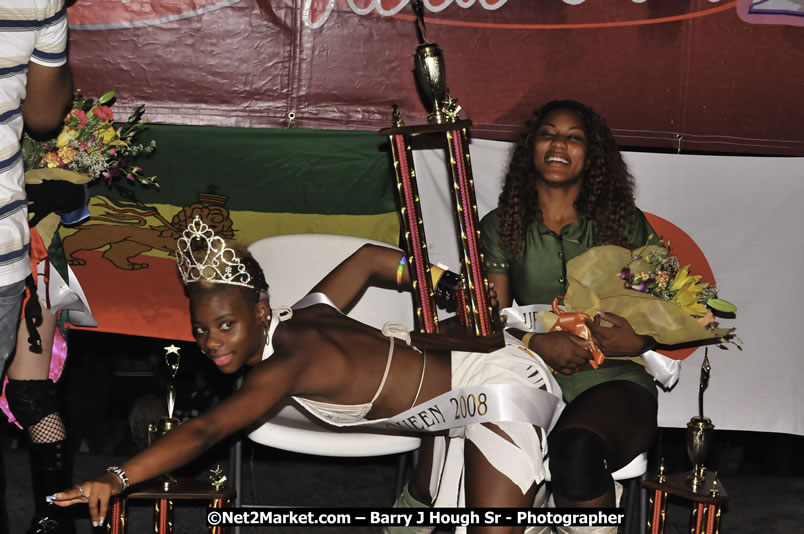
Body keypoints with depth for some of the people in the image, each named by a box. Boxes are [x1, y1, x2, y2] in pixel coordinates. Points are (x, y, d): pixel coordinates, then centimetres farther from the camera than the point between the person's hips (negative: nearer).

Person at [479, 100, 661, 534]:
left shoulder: (624, 223, 12)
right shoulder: (501, 227, 13)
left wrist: (637, 341, -10)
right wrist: (537, 344, -13)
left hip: (612, 382, -1)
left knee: (578, 447, -38)